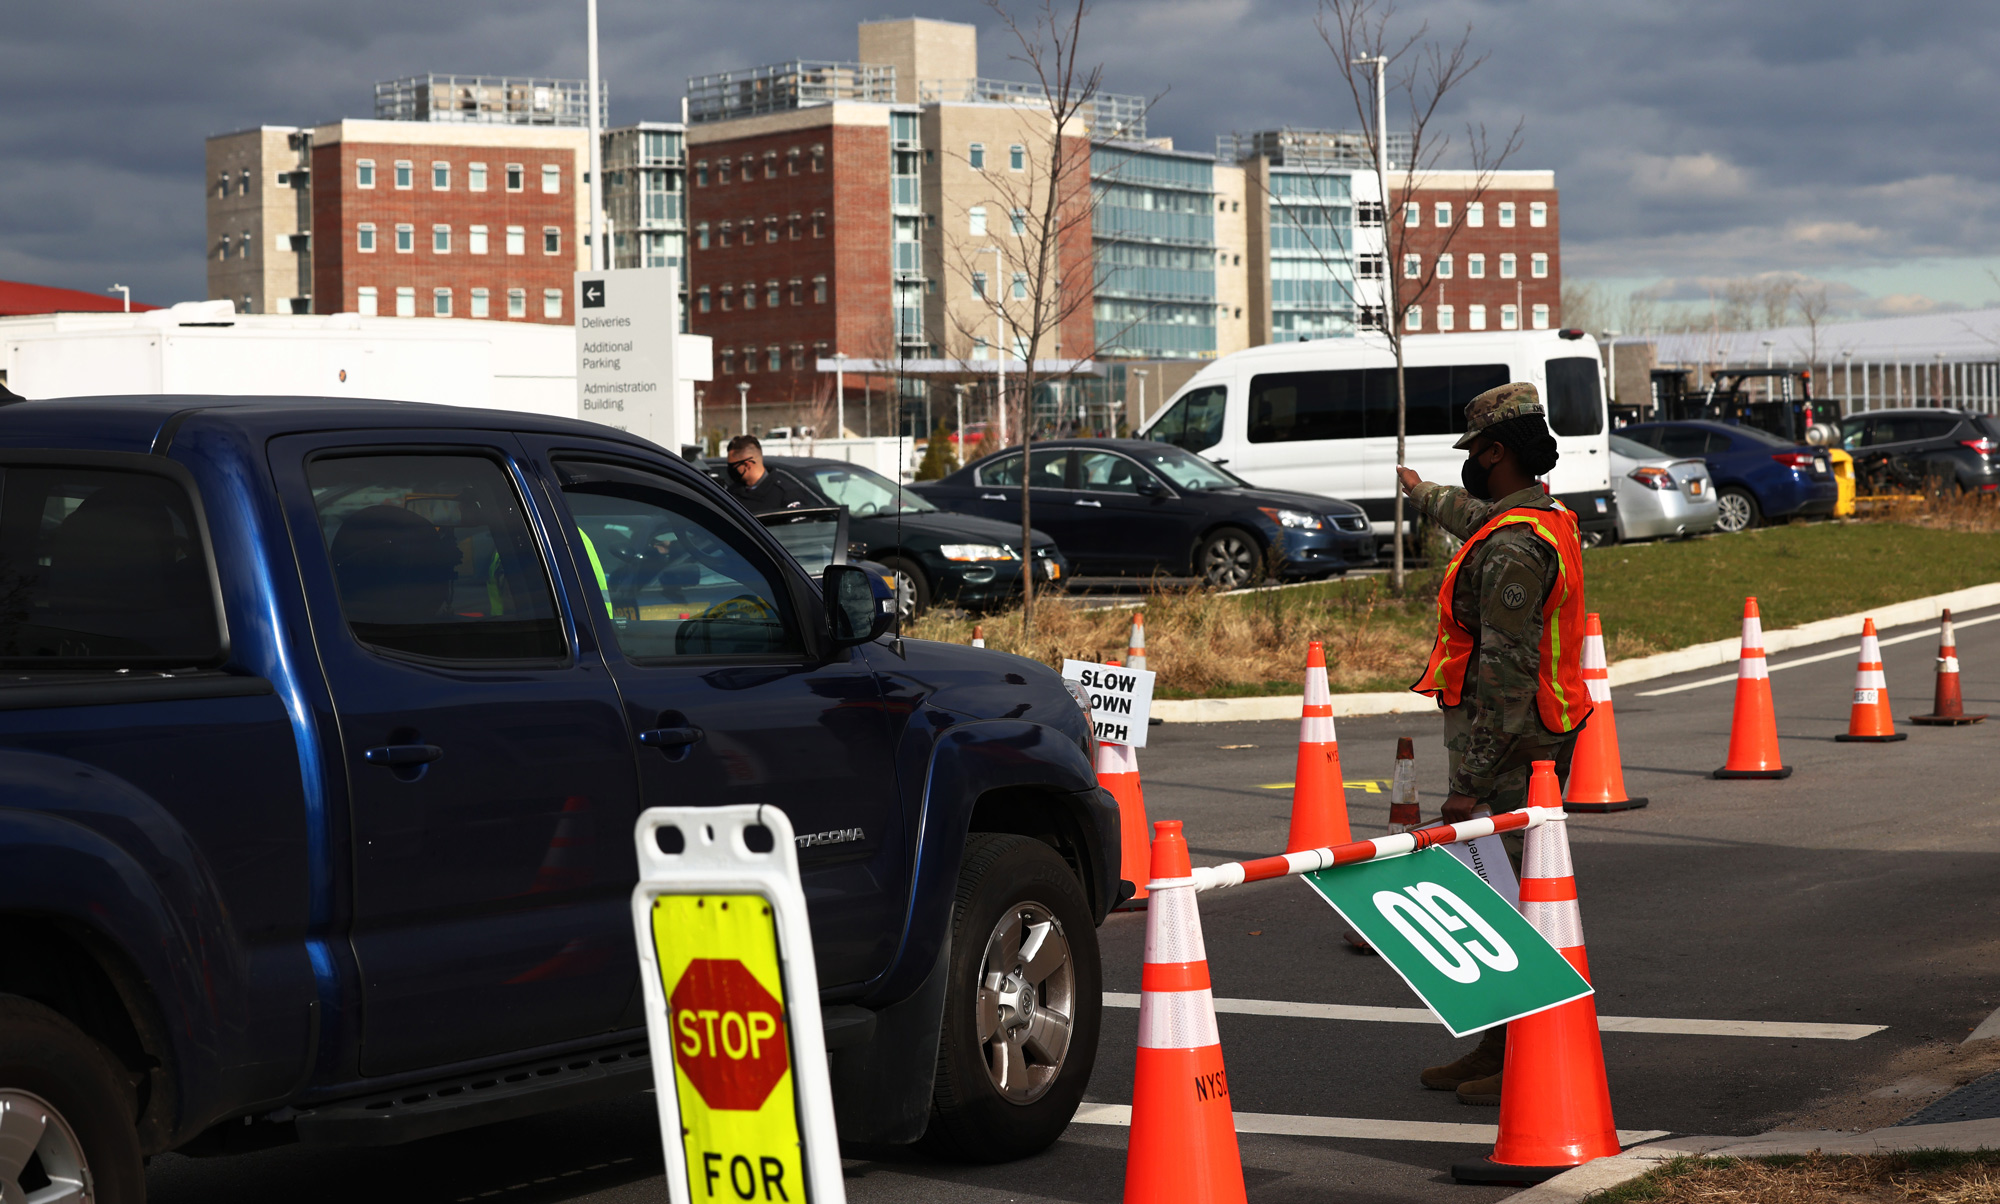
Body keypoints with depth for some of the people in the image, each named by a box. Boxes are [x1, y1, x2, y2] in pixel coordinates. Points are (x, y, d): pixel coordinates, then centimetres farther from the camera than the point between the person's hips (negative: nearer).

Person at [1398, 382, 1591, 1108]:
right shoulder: (1547, 521, 13)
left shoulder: (1512, 549, -20)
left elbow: (1506, 672, -24)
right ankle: (1497, 1047, 24)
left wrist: (1471, 781, -24)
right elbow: (1473, 516, 39)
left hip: (1507, 747, -11)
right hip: (1529, 743, 11)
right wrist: (1424, 496, 59)